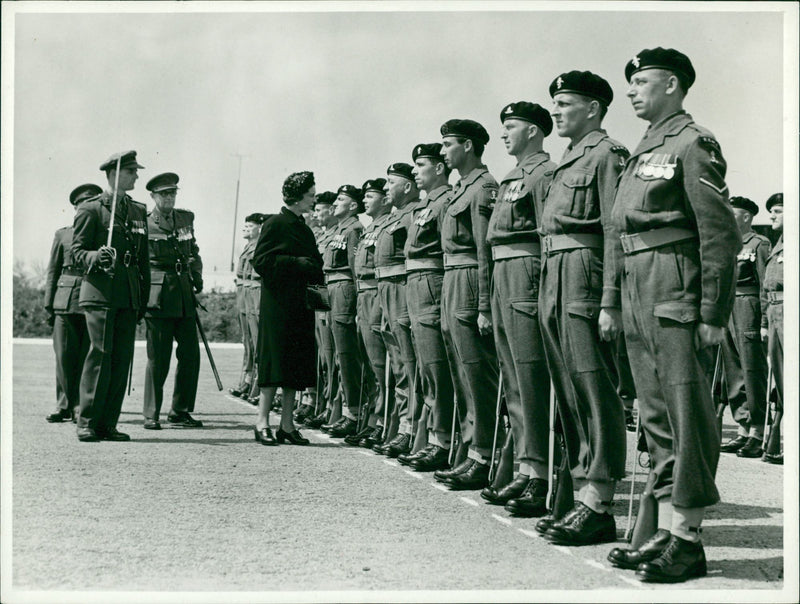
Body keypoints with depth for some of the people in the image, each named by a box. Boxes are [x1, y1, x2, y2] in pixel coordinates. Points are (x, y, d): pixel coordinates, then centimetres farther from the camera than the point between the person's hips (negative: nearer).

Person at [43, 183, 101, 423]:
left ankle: (80, 406, 5)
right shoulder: (63, 235, 13)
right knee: (64, 356, 1)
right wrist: (49, 304, 6)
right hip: (65, 302, 1)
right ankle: (64, 405, 11)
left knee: (87, 356, -2)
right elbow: (52, 271, 13)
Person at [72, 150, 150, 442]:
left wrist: (144, 297, 16)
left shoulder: (139, 211, 18)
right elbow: (78, 250, -2)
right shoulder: (91, 208, 0)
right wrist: (96, 257, -24)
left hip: (129, 297, 6)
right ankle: (87, 423, -1)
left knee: (122, 358, 3)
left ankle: (108, 424, 9)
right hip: (100, 293, -6)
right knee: (99, 355, -9)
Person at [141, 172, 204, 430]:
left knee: (190, 354, 5)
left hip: (185, 295, 5)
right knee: (158, 358, -3)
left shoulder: (186, 218, 15)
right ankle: (151, 414, 7)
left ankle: (180, 411, 16)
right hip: (158, 295, -5)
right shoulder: (144, 223, -1)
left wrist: (197, 277, 11)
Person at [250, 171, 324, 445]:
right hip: (278, 304, -8)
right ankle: (262, 421, 0)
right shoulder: (275, 224, -4)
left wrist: (314, 267, 3)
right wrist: (298, 263, -18)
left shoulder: (305, 229, 19)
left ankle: (287, 424, 11)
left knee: (297, 366, 6)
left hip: (301, 306, 8)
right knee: (275, 361, -7)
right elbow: (261, 262, -12)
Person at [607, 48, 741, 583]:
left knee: (688, 414, -4)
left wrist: (713, 315, -17)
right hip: (639, 295, 9)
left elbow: (720, 235, -13)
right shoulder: (645, 151, 19)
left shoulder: (693, 144, -7)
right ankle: (666, 531, 19)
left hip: (677, 295, -9)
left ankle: (688, 538, 2)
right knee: (657, 416, 11)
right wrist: (621, 306, 16)